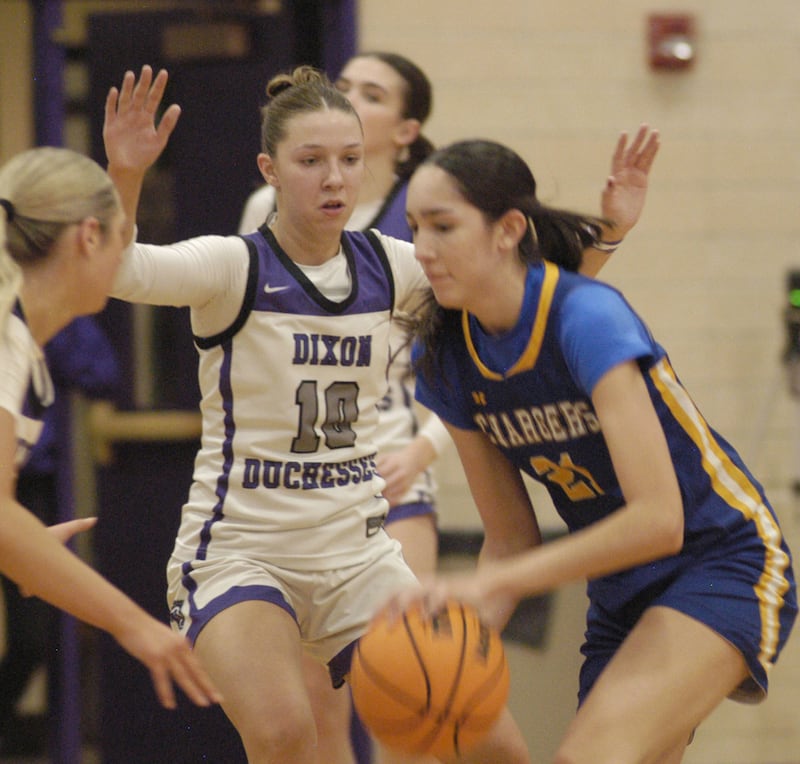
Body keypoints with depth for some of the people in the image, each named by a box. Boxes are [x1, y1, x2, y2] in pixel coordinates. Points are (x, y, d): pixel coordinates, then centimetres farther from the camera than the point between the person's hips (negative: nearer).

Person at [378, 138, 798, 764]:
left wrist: (490, 582, -32)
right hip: (621, 592, 8)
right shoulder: (445, 356, -3)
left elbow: (657, 520, -31)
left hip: (727, 567, -8)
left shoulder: (589, 319, -25)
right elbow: (511, 540, 4)